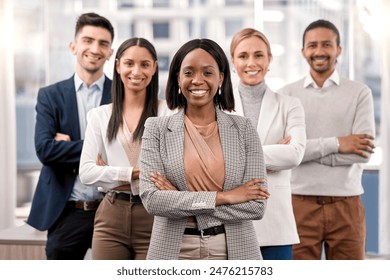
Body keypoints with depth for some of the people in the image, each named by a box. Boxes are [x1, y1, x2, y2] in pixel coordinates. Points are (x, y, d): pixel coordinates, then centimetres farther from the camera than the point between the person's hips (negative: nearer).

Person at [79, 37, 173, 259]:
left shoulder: (169, 113, -2)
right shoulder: (100, 115, 9)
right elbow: (86, 173, 1)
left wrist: (111, 174, -7)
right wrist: (133, 173, -11)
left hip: (155, 217, -3)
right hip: (111, 218, 3)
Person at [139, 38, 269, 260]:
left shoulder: (244, 129, -2)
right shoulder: (157, 129, -2)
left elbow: (257, 205, -9)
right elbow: (152, 199, -12)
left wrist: (178, 202, -14)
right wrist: (223, 197, -17)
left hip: (234, 250, 1)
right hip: (175, 251, 0)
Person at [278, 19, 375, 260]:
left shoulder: (360, 93, 3)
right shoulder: (288, 94, 4)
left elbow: (364, 152, -8)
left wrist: (307, 151, -10)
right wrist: (335, 144, -13)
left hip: (346, 205, 0)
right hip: (300, 204, 0)